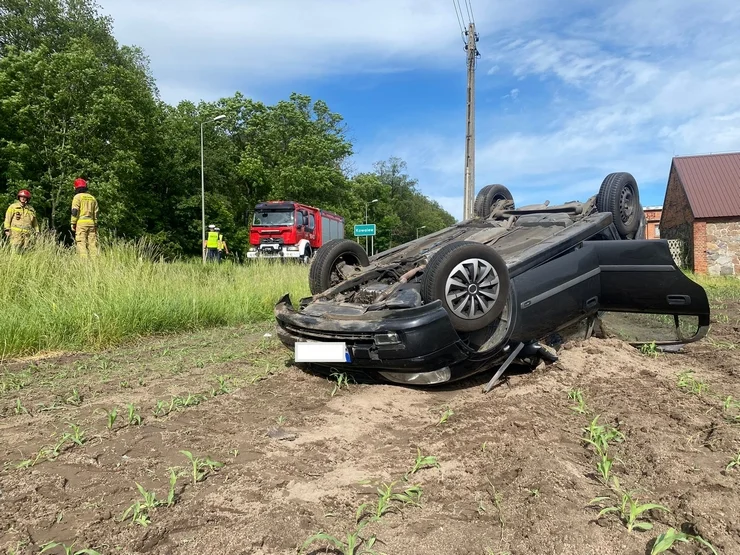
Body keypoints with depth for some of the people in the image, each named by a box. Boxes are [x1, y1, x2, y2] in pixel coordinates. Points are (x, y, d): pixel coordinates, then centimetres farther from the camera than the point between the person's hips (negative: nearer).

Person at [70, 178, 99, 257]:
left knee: (81, 243, -8)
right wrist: (96, 225, 19)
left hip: (81, 223, -5)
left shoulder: (77, 197, 0)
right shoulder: (92, 198, 17)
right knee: (92, 243, 5)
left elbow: (75, 211, -8)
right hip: (91, 223, 5)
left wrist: (73, 223, -5)